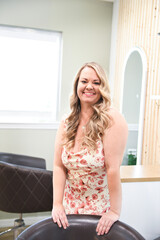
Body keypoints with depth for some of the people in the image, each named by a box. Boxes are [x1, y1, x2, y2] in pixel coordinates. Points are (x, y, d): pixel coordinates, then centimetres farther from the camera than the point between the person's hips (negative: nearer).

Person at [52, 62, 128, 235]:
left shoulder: (113, 120, -18)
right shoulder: (66, 124, -1)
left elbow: (113, 168, -21)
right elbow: (59, 166, -5)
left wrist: (114, 211, -20)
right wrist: (57, 204, -12)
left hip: (100, 208, -4)